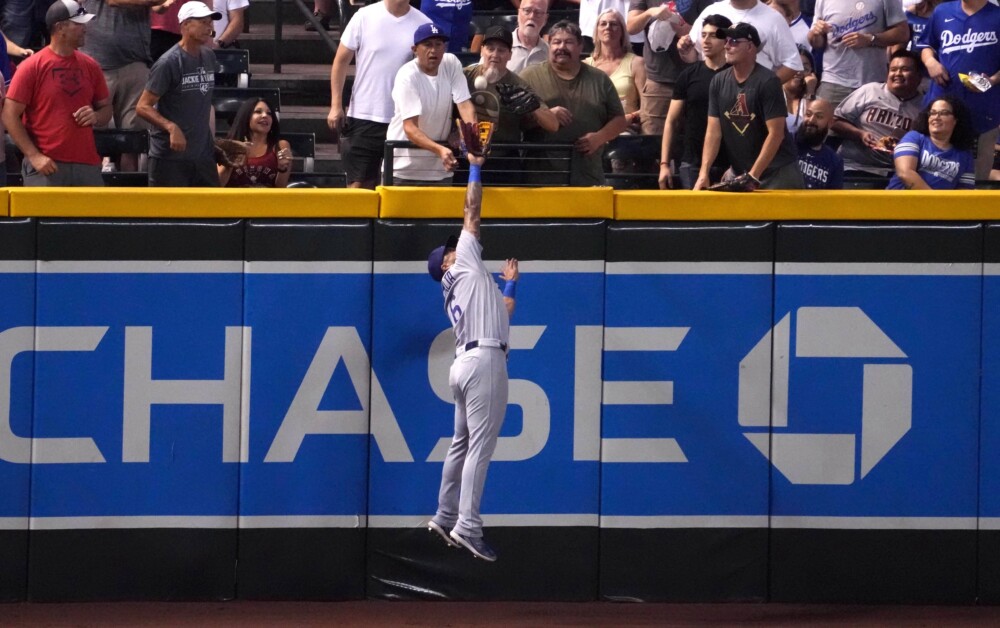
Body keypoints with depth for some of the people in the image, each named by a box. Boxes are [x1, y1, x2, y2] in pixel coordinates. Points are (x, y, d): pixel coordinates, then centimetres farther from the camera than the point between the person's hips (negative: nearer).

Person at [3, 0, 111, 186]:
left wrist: (96, 117, -3)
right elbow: (10, 116, -5)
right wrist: (34, 156, -13)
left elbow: (106, 108, 22)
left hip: (87, 165, 5)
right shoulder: (32, 67, -4)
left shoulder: (90, 66, 11)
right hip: (46, 166, -5)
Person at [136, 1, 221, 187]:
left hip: (203, 155, 7)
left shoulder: (208, 58, 11)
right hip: (170, 155, -7)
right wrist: (171, 127, -27)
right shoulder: (169, 63, -12)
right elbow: (143, 107, -14)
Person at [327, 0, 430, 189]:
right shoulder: (365, 16, -4)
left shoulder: (423, 24, -1)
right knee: (359, 186, -1)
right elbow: (341, 60, 2)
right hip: (364, 117, -1)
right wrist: (336, 105, -2)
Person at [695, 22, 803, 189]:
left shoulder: (767, 82, -13)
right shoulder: (718, 82, 4)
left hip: (777, 173, -5)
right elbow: (713, 131, 3)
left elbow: (775, 134, -16)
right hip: (740, 173, 5)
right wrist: (704, 172, -10)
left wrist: (753, 176, -20)